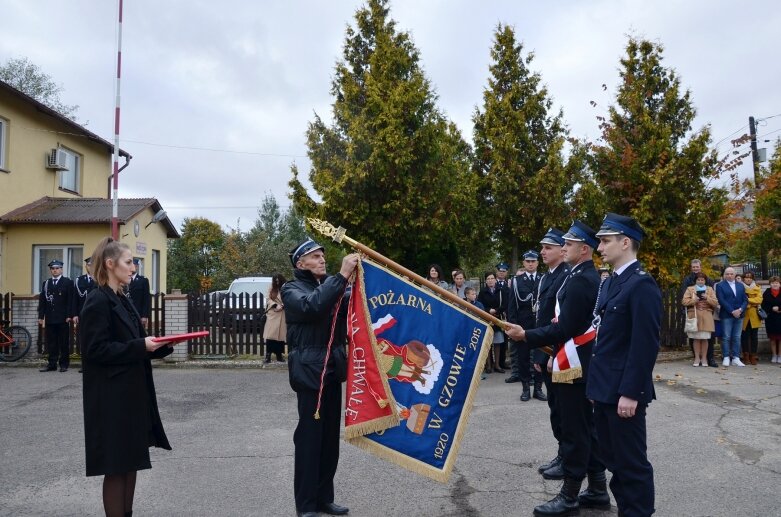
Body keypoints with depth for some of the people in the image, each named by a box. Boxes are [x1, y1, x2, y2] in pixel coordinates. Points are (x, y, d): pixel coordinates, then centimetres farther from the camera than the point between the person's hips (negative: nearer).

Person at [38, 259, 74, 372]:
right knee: (51, 342, 5)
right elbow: (42, 300, 10)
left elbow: (70, 300, -4)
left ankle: (64, 364, 7)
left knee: (64, 342, 1)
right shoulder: (46, 283, 14)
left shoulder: (68, 282, 2)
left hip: (63, 318, -4)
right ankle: (52, 364, 9)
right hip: (50, 318, 4)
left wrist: (69, 315, -11)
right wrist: (41, 316, 3)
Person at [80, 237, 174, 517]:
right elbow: (96, 349, -20)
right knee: (116, 465, -1)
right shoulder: (97, 302, -13)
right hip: (111, 398, -9)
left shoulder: (122, 300, 14)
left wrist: (158, 345, 2)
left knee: (130, 461, 14)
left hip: (131, 394, 9)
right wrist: (141, 346, -21)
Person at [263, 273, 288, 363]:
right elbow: (268, 300, 5)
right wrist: (275, 305, -12)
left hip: (282, 315, -1)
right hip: (272, 315, 1)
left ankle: (279, 355, 12)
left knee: (280, 335, 4)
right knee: (270, 335, -7)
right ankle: (268, 355, -7)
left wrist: (282, 306, -19)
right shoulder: (271, 290, 12)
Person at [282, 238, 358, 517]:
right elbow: (312, 306, -24)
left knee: (330, 435, 11)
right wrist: (342, 275, -26)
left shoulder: (329, 284, 15)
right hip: (309, 369, -6)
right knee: (309, 436, -3)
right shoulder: (291, 289, -3)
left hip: (333, 367, 6)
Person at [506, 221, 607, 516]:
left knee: (573, 430, -2)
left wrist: (526, 336, -17)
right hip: (585, 362, 10)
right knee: (587, 427, 15)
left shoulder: (578, 281, -19)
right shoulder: (591, 277, 13)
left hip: (573, 364, -10)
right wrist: (556, 353, 19)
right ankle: (597, 490, 24)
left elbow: (565, 328, -22)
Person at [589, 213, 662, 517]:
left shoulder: (642, 284, -16)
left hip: (624, 392, -9)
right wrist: (595, 383, 16)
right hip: (605, 389, 9)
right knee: (613, 458, 19)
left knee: (632, 462, 3)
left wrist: (630, 393, -21)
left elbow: (646, 344, -20)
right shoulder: (610, 283, 13)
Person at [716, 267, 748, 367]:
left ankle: (736, 358, 8)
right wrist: (732, 311, -14)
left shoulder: (741, 285, 15)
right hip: (726, 315, -4)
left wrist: (740, 310, -8)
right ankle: (726, 358, 3)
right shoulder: (720, 285, 1)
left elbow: (745, 300, 10)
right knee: (726, 337, -2)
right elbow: (721, 300, -8)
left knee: (737, 337, 5)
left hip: (739, 315, 4)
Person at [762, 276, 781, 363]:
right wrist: (772, 309, -15)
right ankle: (774, 355, 18)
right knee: (772, 338, 9)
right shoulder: (767, 293, 2)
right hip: (770, 319, 1)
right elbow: (764, 306, -1)